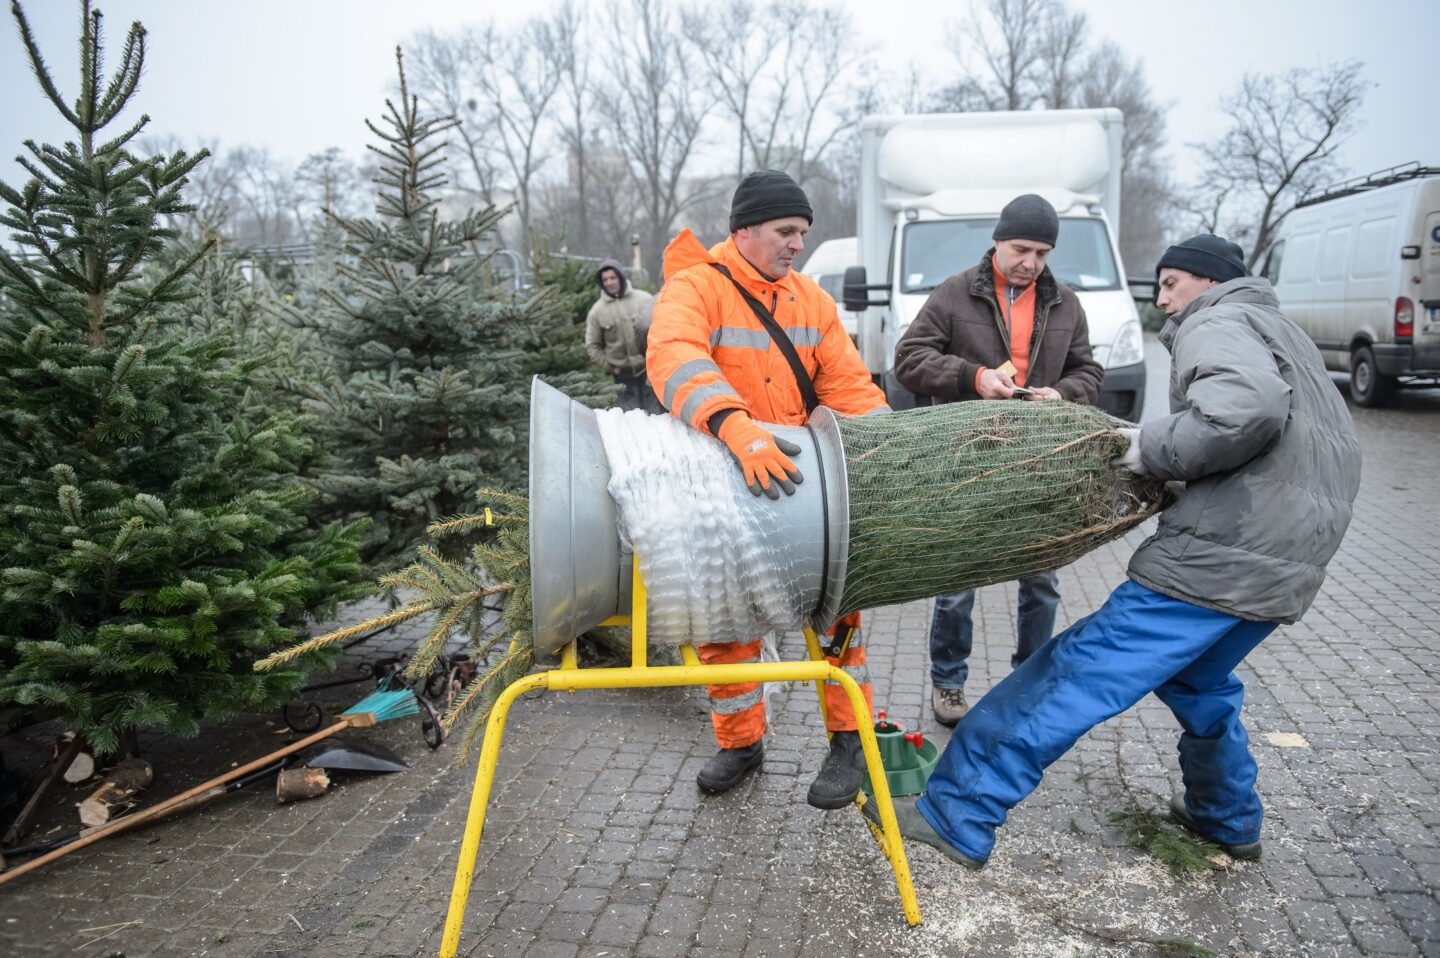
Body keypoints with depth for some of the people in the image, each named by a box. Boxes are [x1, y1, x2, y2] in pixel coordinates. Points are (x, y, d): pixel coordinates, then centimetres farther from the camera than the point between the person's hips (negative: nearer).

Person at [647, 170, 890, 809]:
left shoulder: (810, 299, 7)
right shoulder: (694, 287, -11)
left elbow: (848, 384, 6)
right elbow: (674, 358, -32)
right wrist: (737, 427, -49)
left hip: (801, 482, 3)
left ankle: (849, 741, 10)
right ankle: (741, 743, 28)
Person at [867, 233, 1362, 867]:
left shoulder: (1215, 325, -4)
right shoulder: (1280, 333, 27)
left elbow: (1249, 407, -26)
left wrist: (1156, 448, -14)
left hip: (1221, 555, -10)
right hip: (1287, 567, 10)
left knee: (1080, 674, -12)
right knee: (1198, 680, 29)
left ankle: (958, 815, -11)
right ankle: (1230, 821, 43)